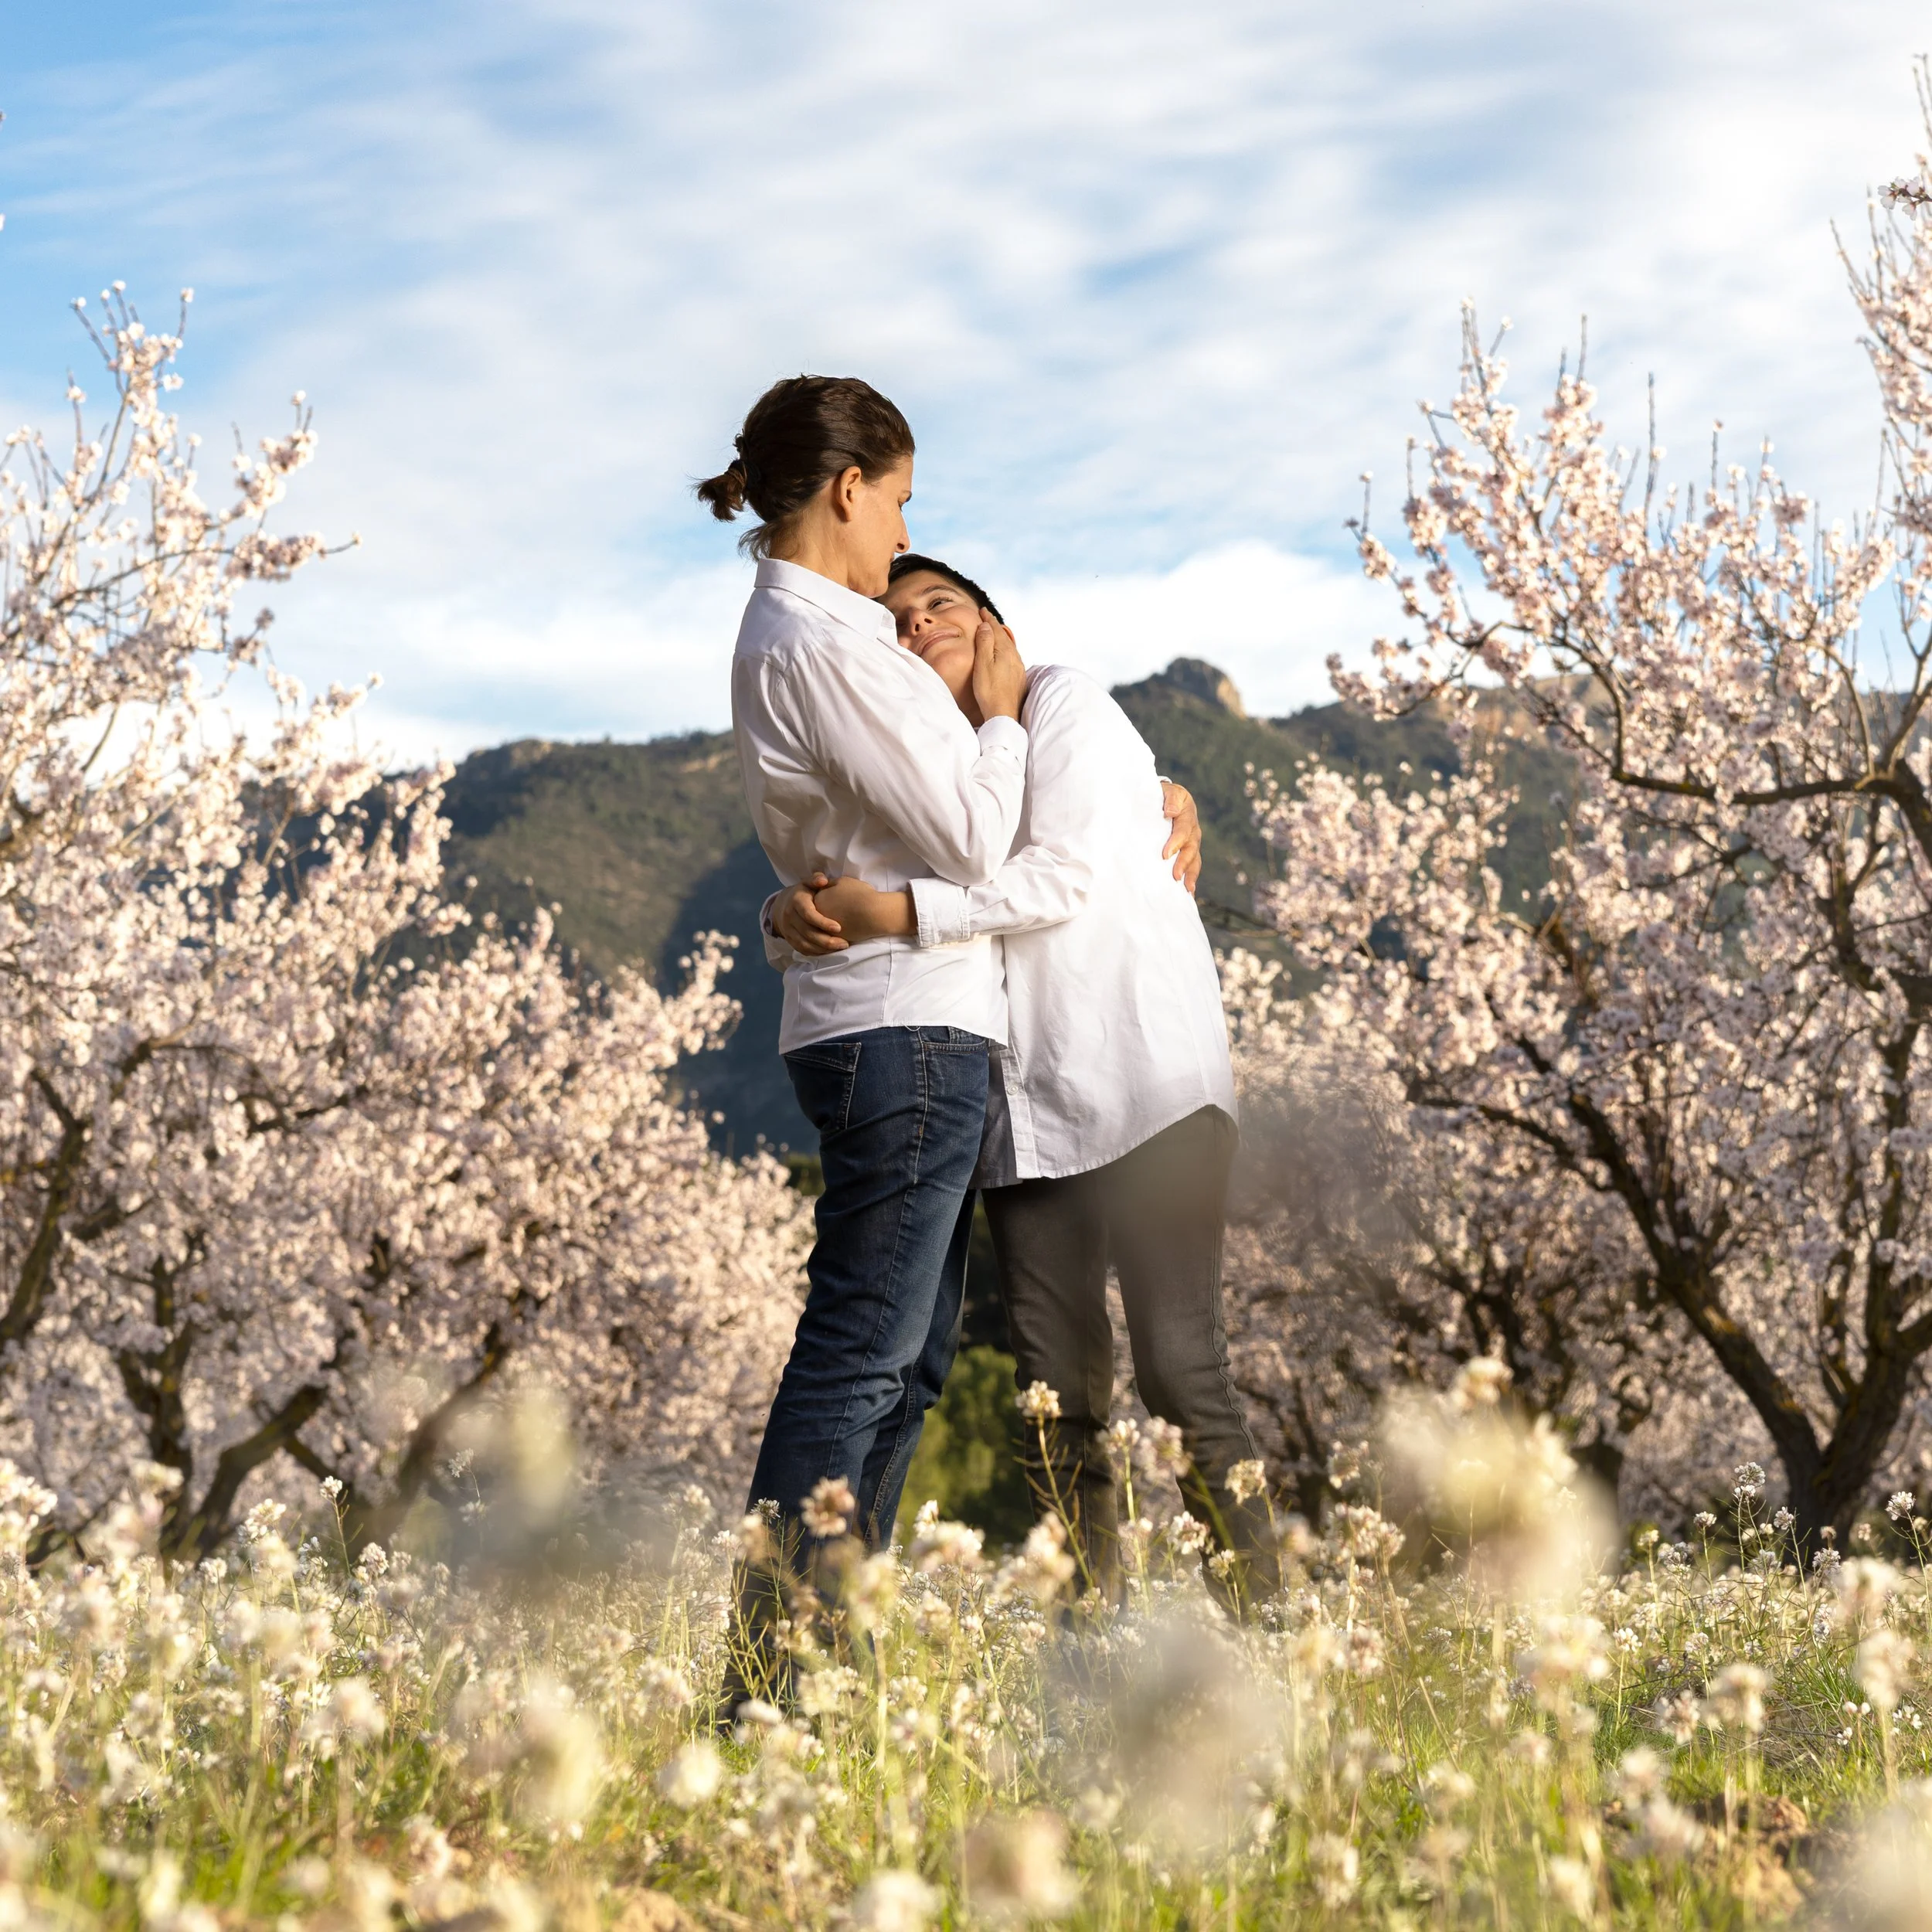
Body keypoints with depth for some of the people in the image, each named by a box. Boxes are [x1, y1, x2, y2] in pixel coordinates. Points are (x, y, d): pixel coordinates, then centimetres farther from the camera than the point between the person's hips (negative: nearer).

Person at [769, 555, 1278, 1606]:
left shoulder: (1062, 702, 1)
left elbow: (1065, 877, -13)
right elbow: (826, 912, 14)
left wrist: (890, 912, -20)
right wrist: (796, 915, -11)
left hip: (1147, 1088, -6)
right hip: (1023, 1113, 6)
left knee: (1179, 1364, -12)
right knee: (1056, 1398, 2)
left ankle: (1260, 1609, -4)